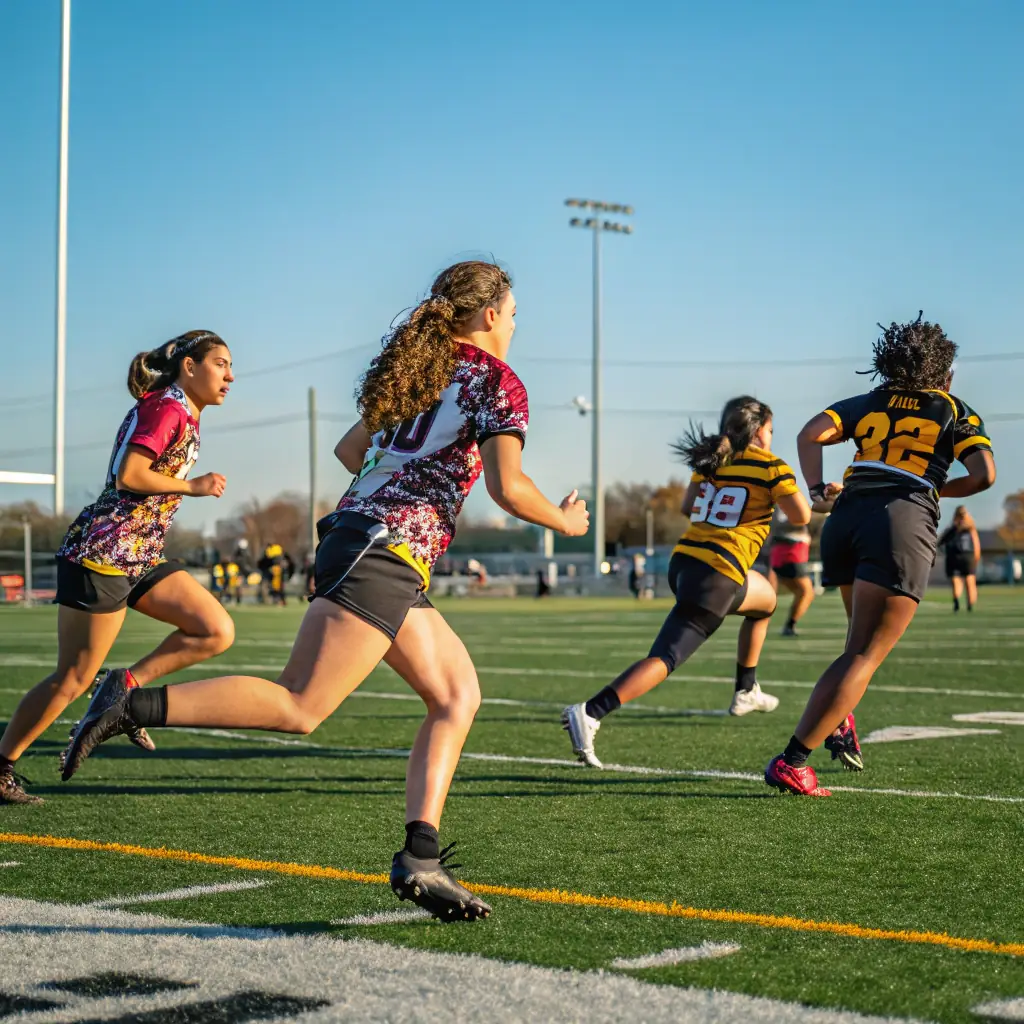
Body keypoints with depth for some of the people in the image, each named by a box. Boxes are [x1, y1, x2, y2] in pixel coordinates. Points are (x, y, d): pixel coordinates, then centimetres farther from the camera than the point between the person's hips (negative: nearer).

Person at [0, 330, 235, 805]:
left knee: (217, 631, -6)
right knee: (72, 680, -3)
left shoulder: (184, 415, 15)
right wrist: (194, 486, -14)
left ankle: (125, 686, 1)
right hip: (101, 553, -9)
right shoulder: (166, 407, -13)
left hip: (141, 557, 9)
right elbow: (129, 476, -22)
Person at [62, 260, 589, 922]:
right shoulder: (499, 384, -1)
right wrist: (564, 520, 7)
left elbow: (351, 449, 29)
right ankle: (135, 708, -18)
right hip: (385, 556, -9)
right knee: (300, 707, -14)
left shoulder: (416, 367, 22)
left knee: (458, 697, 9)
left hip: (353, 531, 9)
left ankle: (421, 858, 0)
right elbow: (509, 490, -12)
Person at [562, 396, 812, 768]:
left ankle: (745, 692, 39)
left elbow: (687, 507, 20)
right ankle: (590, 713, -26)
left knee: (766, 598, 32)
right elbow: (801, 516, -2)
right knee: (665, 657, -9)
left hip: (684, 559, 8)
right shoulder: (770, 466, -2)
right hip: (717, 576, -8)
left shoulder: (710, 461, 13)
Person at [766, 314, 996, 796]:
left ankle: (838, 720, 6)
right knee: (866, 655, -6)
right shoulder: (958, 412, 16)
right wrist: (940, 489, 18)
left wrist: (817, 489, 8)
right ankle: (792, 761, -15)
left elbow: (810, 434, 6)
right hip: (905, 522, -4)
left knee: (863, 642, 27)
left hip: (846, 518, 4)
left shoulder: (867, 403, 22)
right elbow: (984, 475, 2)